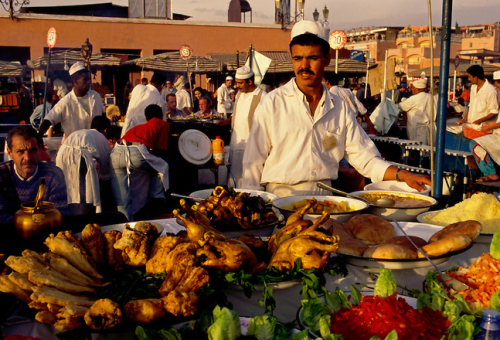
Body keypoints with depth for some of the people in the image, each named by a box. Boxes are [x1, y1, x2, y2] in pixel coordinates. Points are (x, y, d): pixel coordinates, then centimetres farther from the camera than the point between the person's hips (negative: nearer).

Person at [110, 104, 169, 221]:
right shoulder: (163, 124, 23)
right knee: (162, 167, 23)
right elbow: (160, 153, 18)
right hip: (136, 153, -5)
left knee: (122, 198, 13)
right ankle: (157, 199, 20)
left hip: (116, 153, 5)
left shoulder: (137, 127, 38)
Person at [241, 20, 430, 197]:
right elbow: (253, 163, 3)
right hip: (280, 197, -3)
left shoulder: (340, 108, 14)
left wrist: (404, 176, 1)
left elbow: (365, 158, 15)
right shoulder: (271, 104, 3)